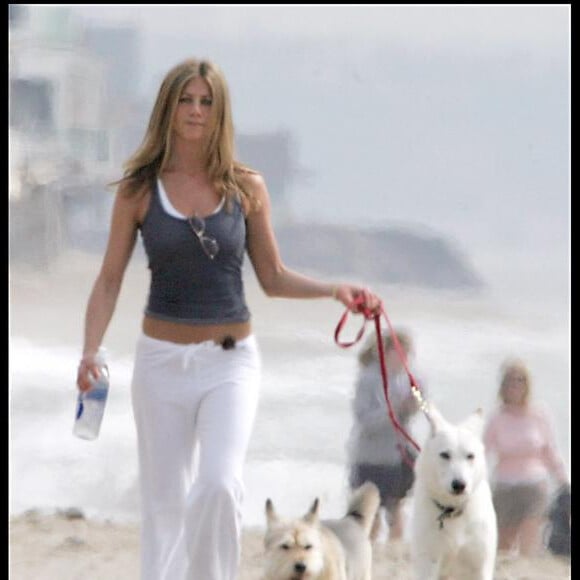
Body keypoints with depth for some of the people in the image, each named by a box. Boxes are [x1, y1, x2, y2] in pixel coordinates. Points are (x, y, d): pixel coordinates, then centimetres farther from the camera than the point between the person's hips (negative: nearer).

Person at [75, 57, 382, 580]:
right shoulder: (139, 189, -1)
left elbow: (273, 277, 8)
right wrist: (91, 349, -14)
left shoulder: (246, 188, 1)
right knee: (165, 499, 5)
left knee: (219, 483, -20)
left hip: (231, 361, 0)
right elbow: (110, 279, 0)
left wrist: (336, 290, -8)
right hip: (162, 360, 1)